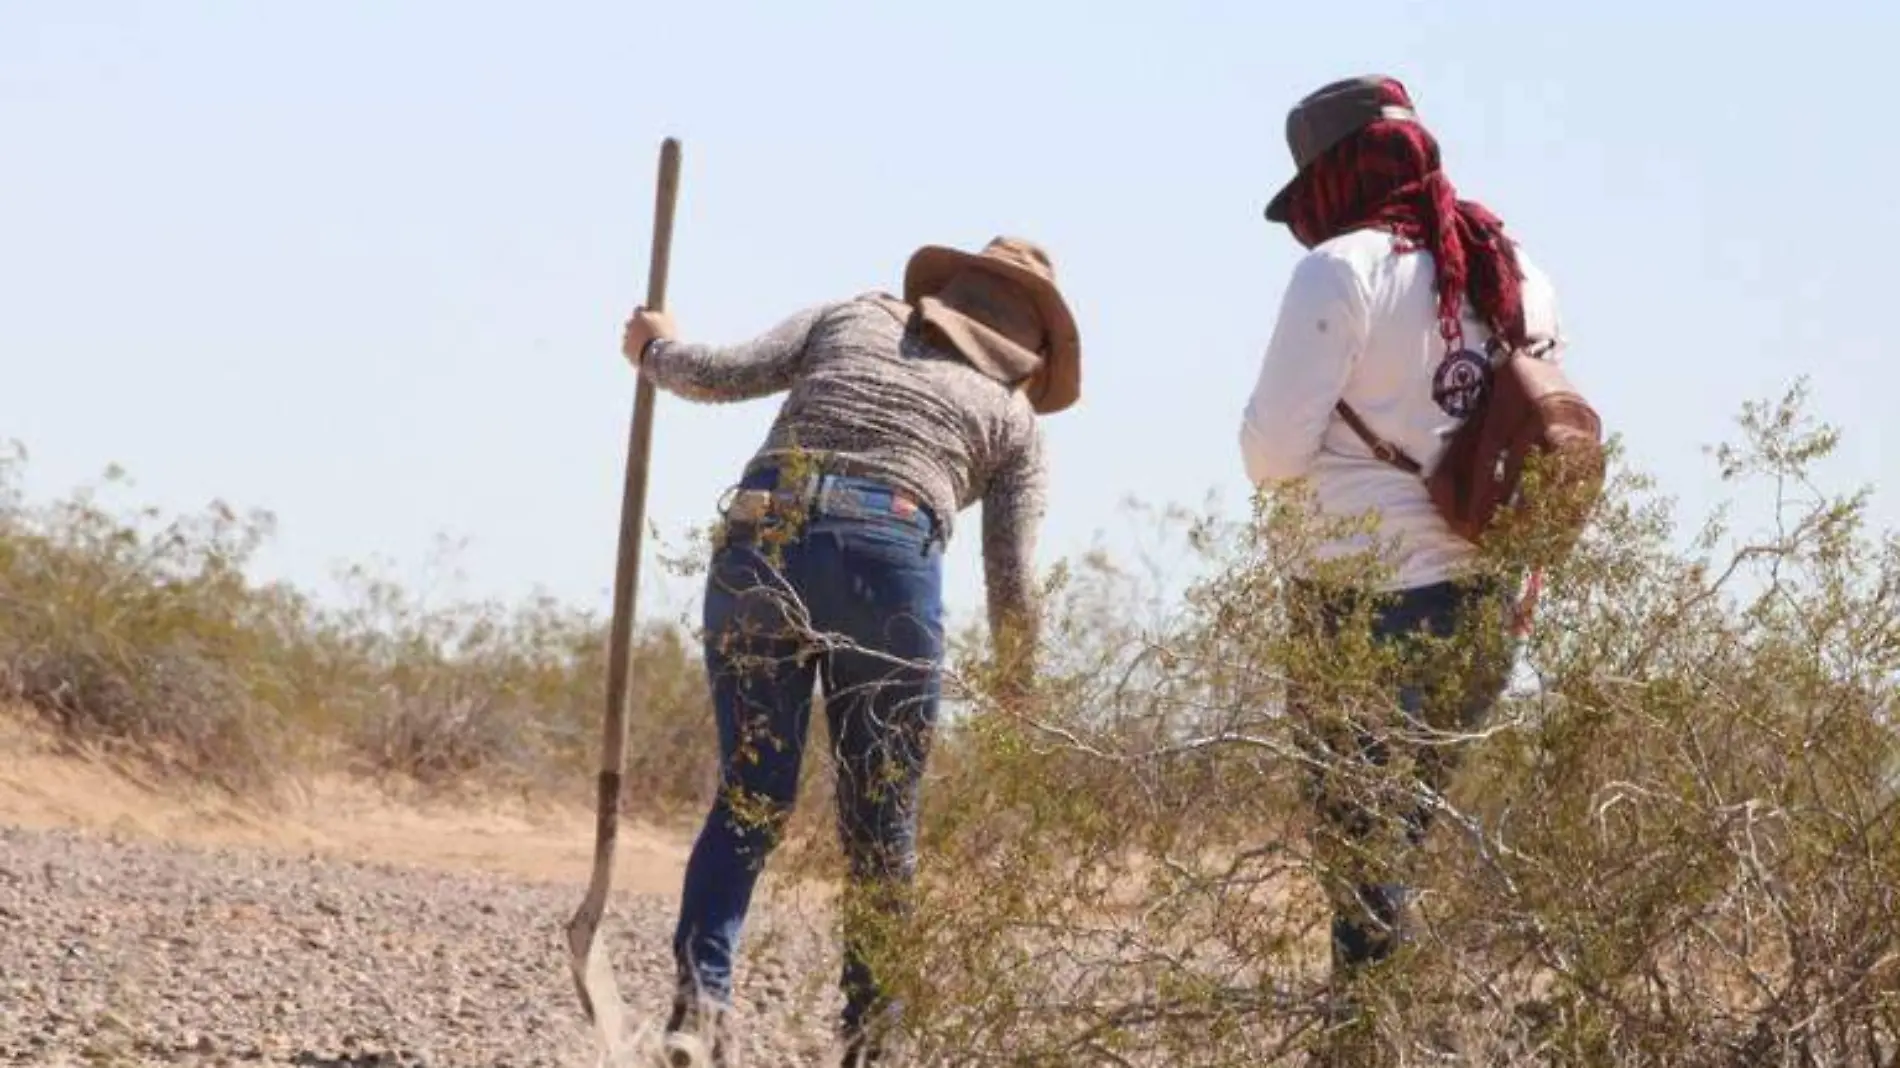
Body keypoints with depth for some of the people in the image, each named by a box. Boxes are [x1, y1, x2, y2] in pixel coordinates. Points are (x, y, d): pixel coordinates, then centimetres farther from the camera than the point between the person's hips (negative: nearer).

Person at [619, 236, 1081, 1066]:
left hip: (758, 547, 2)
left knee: (749, 798, 8)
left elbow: (718, 374, 13)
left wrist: (655, 351, 34)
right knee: (881, 825, 10)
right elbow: (1012, 584, 13)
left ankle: (699, 998, -10)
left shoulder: (852, 317, 24)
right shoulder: (1012, 415, 20)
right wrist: (1018, 703, 26)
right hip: (890, 561, -2)